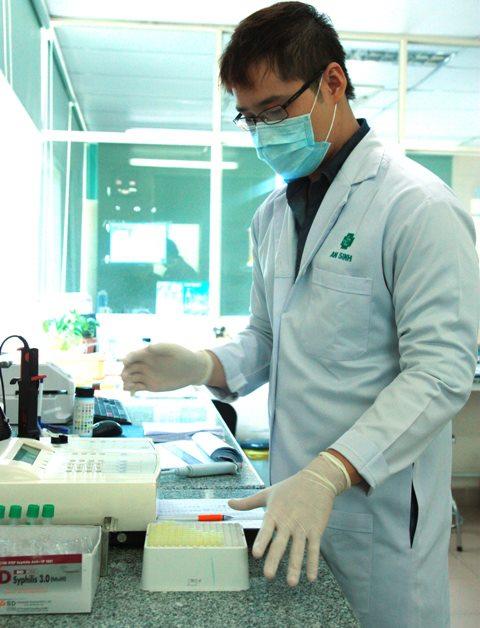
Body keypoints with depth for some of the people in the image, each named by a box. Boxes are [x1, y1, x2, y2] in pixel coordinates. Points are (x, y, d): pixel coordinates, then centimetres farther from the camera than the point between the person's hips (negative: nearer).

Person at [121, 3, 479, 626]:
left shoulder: (419, 206, -14)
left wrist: (329, 472, -29)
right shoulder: (274, 214, 10)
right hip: (292, 500, 7)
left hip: (382, 508, -6)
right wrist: (204, 366, -3)